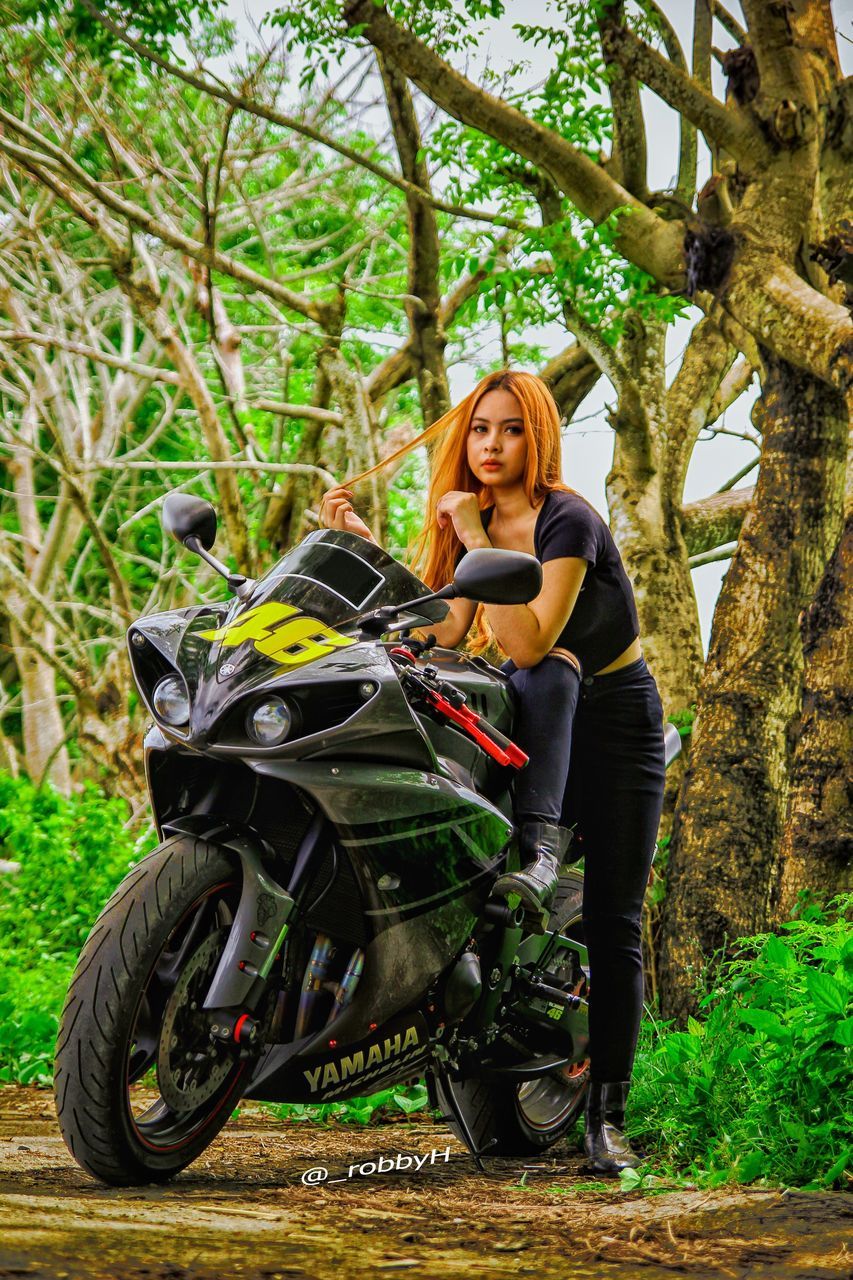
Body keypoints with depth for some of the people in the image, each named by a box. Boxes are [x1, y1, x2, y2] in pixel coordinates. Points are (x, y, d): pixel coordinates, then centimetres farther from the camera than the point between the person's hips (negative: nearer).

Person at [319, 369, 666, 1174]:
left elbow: (529, 640, -32)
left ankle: (607, 1112, -6)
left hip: (615, 715, -5)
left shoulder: (567, 521, -20)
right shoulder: (473, 518, 2)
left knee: (613, 925, -8)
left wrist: (474, 540, -30)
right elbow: (443, 634, -7)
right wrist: (366, 547, -10)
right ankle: (536, 848, -42)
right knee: (548, 675, -33)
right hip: (534, 717, 5)